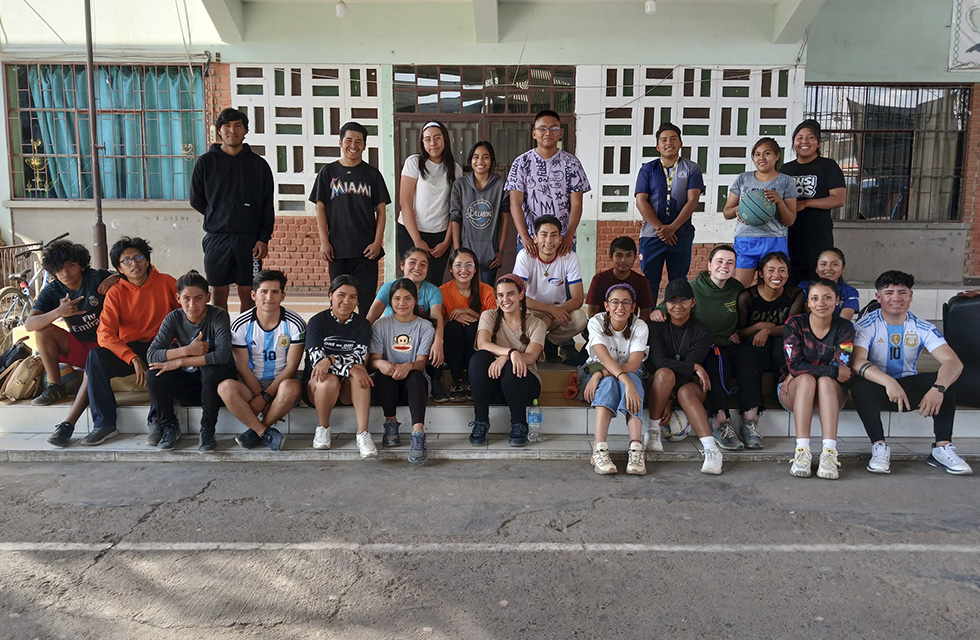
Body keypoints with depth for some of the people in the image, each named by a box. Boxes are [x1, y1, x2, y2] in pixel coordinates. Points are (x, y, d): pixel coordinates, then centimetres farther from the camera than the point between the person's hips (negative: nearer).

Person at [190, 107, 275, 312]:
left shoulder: (258, 164, 6)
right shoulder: (206, 162, 6)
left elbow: (268, 206, 4)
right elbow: (196, 200, 12)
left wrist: (264, 238, -4)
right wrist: (218, 218, 5)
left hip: (249, 238, 0)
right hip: (216, 238, 0)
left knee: (247, 293, 3)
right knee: (219, 294, 5)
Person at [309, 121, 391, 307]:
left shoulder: (372, 174, 9)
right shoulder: (328, 172, 9)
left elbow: (381, 210, 7)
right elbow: (320, 208, 7)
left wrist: (378, 241, -4)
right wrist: (324, 241, -2)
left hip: (366, 249, 0)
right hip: (337, 248, 1)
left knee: (367, 299, -2)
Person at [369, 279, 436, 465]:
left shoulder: (424, 326, 3)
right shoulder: (382, 325, 5)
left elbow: (421, 362, -9)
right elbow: (373, 359, -3)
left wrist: (409, 366, -34)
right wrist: (381, 364, -30)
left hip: (414, 382, -1)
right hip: (388, 382, 1)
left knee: (416, 375, -35)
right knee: (383, 373, -32)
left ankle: (418, 433, -49)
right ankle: (391, 422, -22)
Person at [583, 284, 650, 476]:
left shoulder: (640, 327, -11)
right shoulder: (596, 322, -14)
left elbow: (633, 365, -23)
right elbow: (604, 358, -29)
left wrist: (601, 374, -36)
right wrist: (626, 382, -45)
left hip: (629, 375, 1)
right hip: (599, 378, 0)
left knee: (619, 379, -35)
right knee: (609, 382, -36)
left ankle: (636, 448, -49)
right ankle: (599, 448, -50)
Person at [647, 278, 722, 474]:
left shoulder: (702, 332, -4)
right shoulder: (657, 326, -3)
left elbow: (692, 364, -14)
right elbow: (659, 361, -14)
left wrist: (671, 399, -22)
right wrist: (695, 367, -19)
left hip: (690, 384, 0)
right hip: (660, 386, 0)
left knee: (685, 392, -35)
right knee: (665, 373, -33)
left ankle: (710, 447, -48)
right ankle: (653, 431, -25)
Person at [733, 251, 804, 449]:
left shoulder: (795, 295, 1)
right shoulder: (747, 297, -5)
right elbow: (736, 334, -3)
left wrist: (769, 330, -26)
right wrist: (758, 326, -21)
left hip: (781, 358, 1)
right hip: (752, 353, -1)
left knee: (785, 339, -34)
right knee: (744, 352, -38)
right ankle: (750, 418, -48)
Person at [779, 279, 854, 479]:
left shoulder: (844, 328, -3)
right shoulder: (795, 324, -5)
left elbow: (842, 369, -15)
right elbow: (794, 365, -16)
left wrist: (798, 372, -19)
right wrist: (834, 371, -22)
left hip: (831, 393, 1)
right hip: (792, 392, -1)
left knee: (825, 381, -33)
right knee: (806, 379, -34)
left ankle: (829, 452, -44)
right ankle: (802, 452, -43)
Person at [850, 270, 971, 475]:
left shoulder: (922, 328, -4)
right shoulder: (867, 325, -11)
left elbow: (954, 362, -17)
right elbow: (857, 362, -27)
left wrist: (938, 388, -39)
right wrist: (889, 382, -45)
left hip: (909, 388, 3)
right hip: (878, 388, -3)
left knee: (947, 378, -21)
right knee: (859, 383, -34)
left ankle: (942, 447, -19)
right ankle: (879, 447, -26)